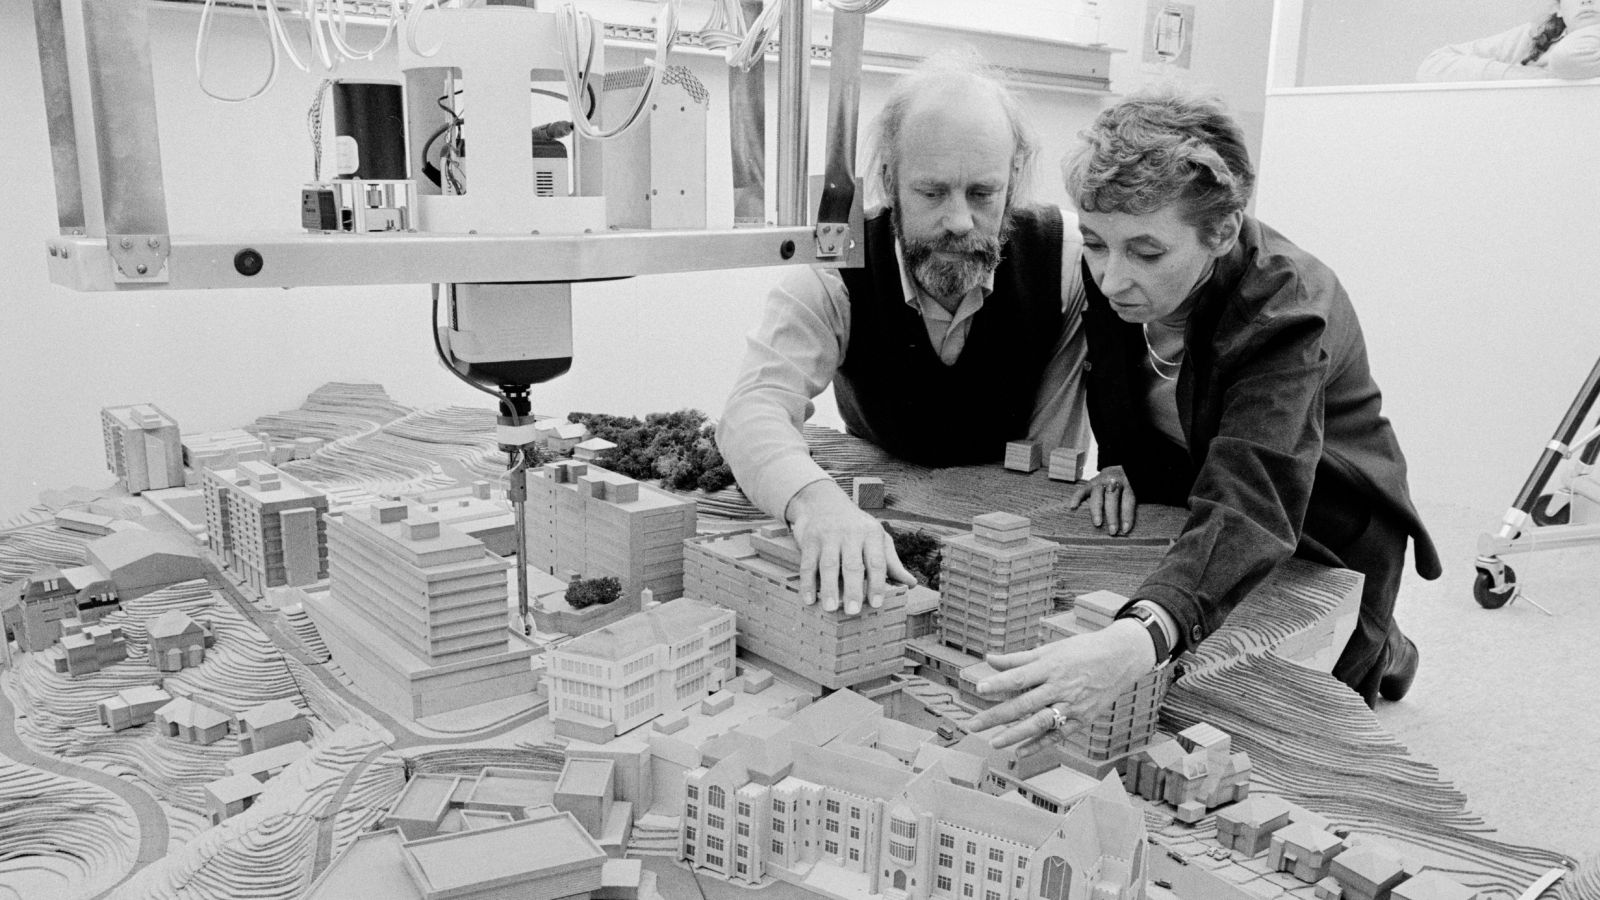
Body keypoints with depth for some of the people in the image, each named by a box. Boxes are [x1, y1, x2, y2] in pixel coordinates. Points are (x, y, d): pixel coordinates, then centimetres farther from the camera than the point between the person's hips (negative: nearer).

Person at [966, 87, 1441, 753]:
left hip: (1321, 532, -5)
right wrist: (1122, 466, -17)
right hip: (1185, 511, 5)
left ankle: (1379, 656, 38)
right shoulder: (1113, 276, -19)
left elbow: (1250, 507, -53)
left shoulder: (1284, 308, -38)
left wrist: (1137, 640, -72)